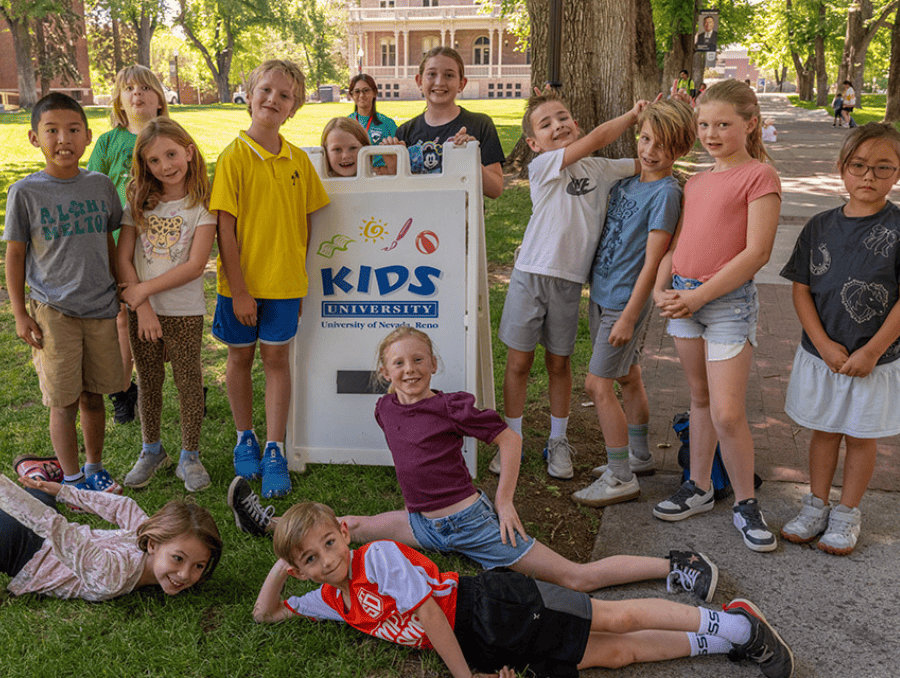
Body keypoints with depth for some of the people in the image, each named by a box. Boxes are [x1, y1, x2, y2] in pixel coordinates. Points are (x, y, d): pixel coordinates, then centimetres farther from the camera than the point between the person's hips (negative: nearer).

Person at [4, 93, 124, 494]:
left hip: (100, 309, 3)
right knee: (64, 403, 4)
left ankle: (94, 468, 31)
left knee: (93, 396, 13)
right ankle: (72, 478, 21)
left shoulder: (100, 185, 3)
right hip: (52, 313, -3)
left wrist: (125, 291, 14)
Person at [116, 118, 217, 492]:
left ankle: (189, 456, 22)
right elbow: (123, 258, -2)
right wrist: (141, 307, -11)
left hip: (185, 311, -3)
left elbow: (195, 266, -15)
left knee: (188, 382, 6)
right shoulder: (139, 202, 2)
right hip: (143, 310, 3)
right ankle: (151, 450, 32)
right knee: (148, 382, 14)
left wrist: (144, 289, -15)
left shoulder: (201, 205, -8)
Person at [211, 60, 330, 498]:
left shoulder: (298, 160, 2)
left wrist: (300, 277, 5)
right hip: (241, 280, -2)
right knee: (241, 357, 11)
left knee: (276, 358, 5)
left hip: (284, 280, 2)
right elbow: (225, 228, -11)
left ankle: (275, 450, 13)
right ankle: (245, 438, 29)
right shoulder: (234, 157, -10)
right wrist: (238, 290, -13)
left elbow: (304, 223, 8)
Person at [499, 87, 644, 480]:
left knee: (559, 363, 13)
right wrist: (632, 115, 1)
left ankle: (558, 442, 27)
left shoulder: (599, 169, 10)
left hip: (570, 281, 3)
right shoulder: (542, 166, -6)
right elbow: (596, 138, -11)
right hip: (531, 274, -3)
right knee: (518, 361, 4)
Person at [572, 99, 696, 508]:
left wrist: (629, 316, -19)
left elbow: (652, 261, -18)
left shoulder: (666, 193, -16)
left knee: (598, 384, -7)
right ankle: (638, 457, 33)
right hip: (601, 294, 8)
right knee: (627, 379, 18)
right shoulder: (624, 182, 8)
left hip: (626, 301, -8)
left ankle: (620, 479, 4)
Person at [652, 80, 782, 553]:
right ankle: (698, 487, 28)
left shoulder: (759, 175, -7)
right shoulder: (695, 182, 14)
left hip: (729, 301, -6)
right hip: (683, 299, 6)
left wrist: (700, 295, -16)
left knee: (727, 413, -8)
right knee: (700, 399, 16)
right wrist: (661, 289, -2)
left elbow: (757, 252, -14)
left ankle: (746, 504, 10)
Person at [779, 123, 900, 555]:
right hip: (820, 354, 3)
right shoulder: (820, 227, -1)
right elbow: (801, 290, -1)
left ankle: (847, 513, 28)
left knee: (861, 437, 12)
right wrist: (823, 345, -11)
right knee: (823, 431, 16)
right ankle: (816, 505, 31)